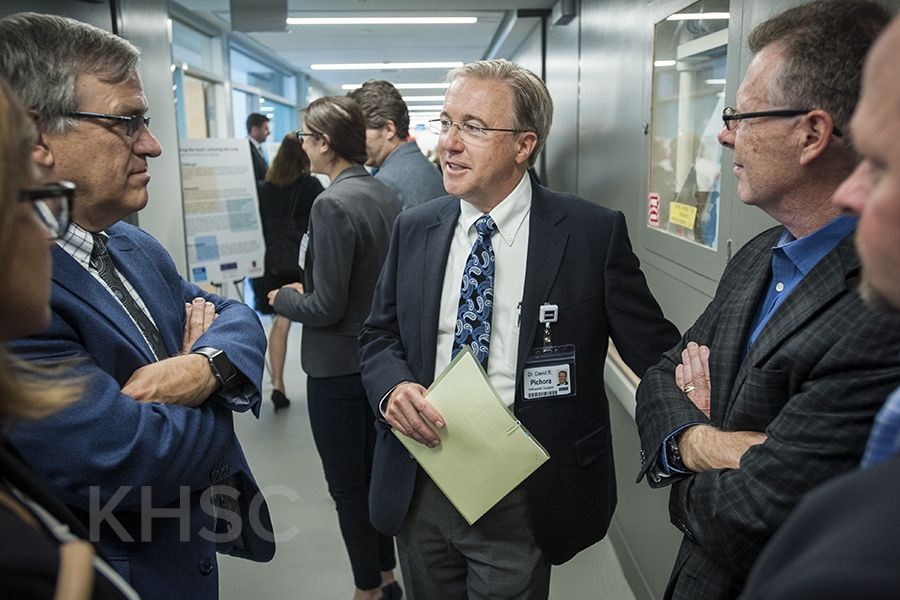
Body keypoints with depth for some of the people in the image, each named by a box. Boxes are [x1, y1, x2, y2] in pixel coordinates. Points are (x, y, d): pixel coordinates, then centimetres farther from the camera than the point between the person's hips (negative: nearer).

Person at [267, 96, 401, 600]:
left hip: (339, 365, -8)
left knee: (347, 485, 10)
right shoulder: (388, 195, 1)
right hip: (379, 358, 8)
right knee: (374, 473, 22)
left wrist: (282, 299, -3)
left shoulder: (332, 204, -22)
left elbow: (327, 307, -21)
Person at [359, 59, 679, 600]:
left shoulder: (594, 233, -11)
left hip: (520, 502, -3)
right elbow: (380, 335, 8)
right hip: (419, 489, 4)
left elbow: (656, 351, -8)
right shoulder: (415, 228, 1)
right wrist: (394, 386, -12)